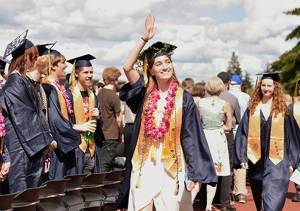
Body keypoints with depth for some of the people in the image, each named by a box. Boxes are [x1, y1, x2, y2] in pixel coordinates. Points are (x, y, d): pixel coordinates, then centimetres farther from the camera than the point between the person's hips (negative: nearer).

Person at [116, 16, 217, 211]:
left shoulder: (184, 98, -2)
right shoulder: (146, 94, 4)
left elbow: (191, 137, -3)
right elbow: (127, 67, -9)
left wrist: (194, 173, -9)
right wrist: (145, 39, -12)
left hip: (172, 167, -1)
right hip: (145, 166, 2)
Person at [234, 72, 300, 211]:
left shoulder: (282, 109, 0)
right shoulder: (252, 108, 4)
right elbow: (242, 134, 3)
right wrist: (242, 158, -4)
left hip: (277, 162, -3)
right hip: (256, 161, 3)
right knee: (259, 198, 17)